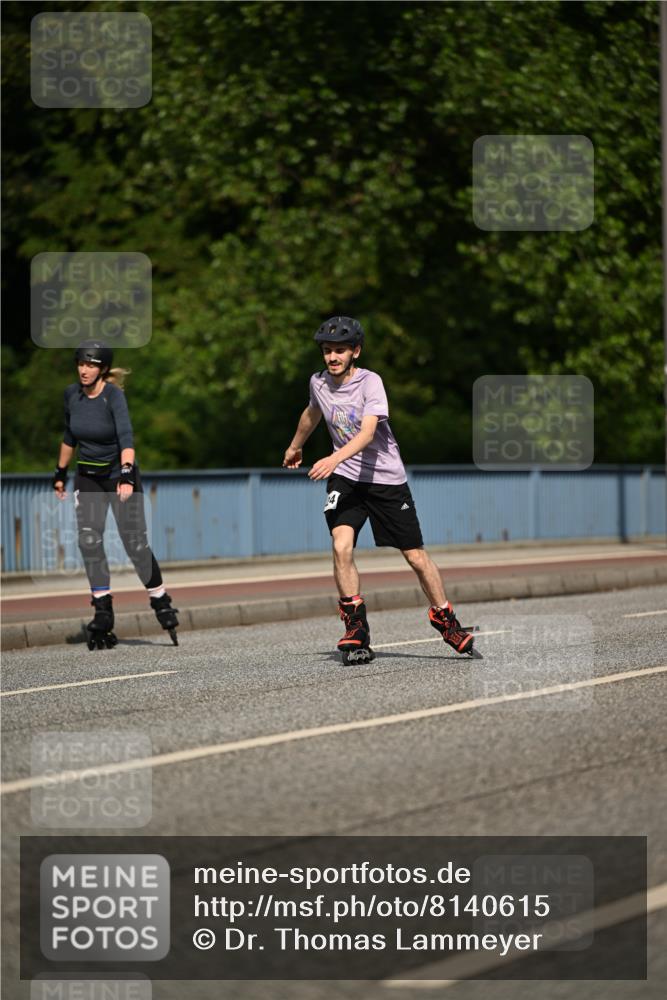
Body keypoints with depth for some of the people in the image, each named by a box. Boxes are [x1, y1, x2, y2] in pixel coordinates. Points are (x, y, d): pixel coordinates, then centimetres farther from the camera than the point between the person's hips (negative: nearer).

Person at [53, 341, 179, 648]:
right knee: (89, 540, -8)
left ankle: (161, 602, 13)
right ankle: (103, 612, -3)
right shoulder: (72, 394, -2)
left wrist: (126, 474, -45)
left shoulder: (113, 394, -19)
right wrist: (60, 472, 18)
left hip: (118, 472, -5)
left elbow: (125, 435, -33)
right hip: (87, 476, 5)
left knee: (135, 542, -5)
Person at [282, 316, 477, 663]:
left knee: (417, 557, 2)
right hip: (345, 478, 3)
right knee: (341, 546, -21)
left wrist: (334, 459, -47)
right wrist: (295, 447, 41)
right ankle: (356, 634, -13)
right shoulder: (319, 383, 0)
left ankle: (447, 623, 22)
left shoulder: (370, 382, -17)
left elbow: (368, 432, -31)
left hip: (387, 478, -3)